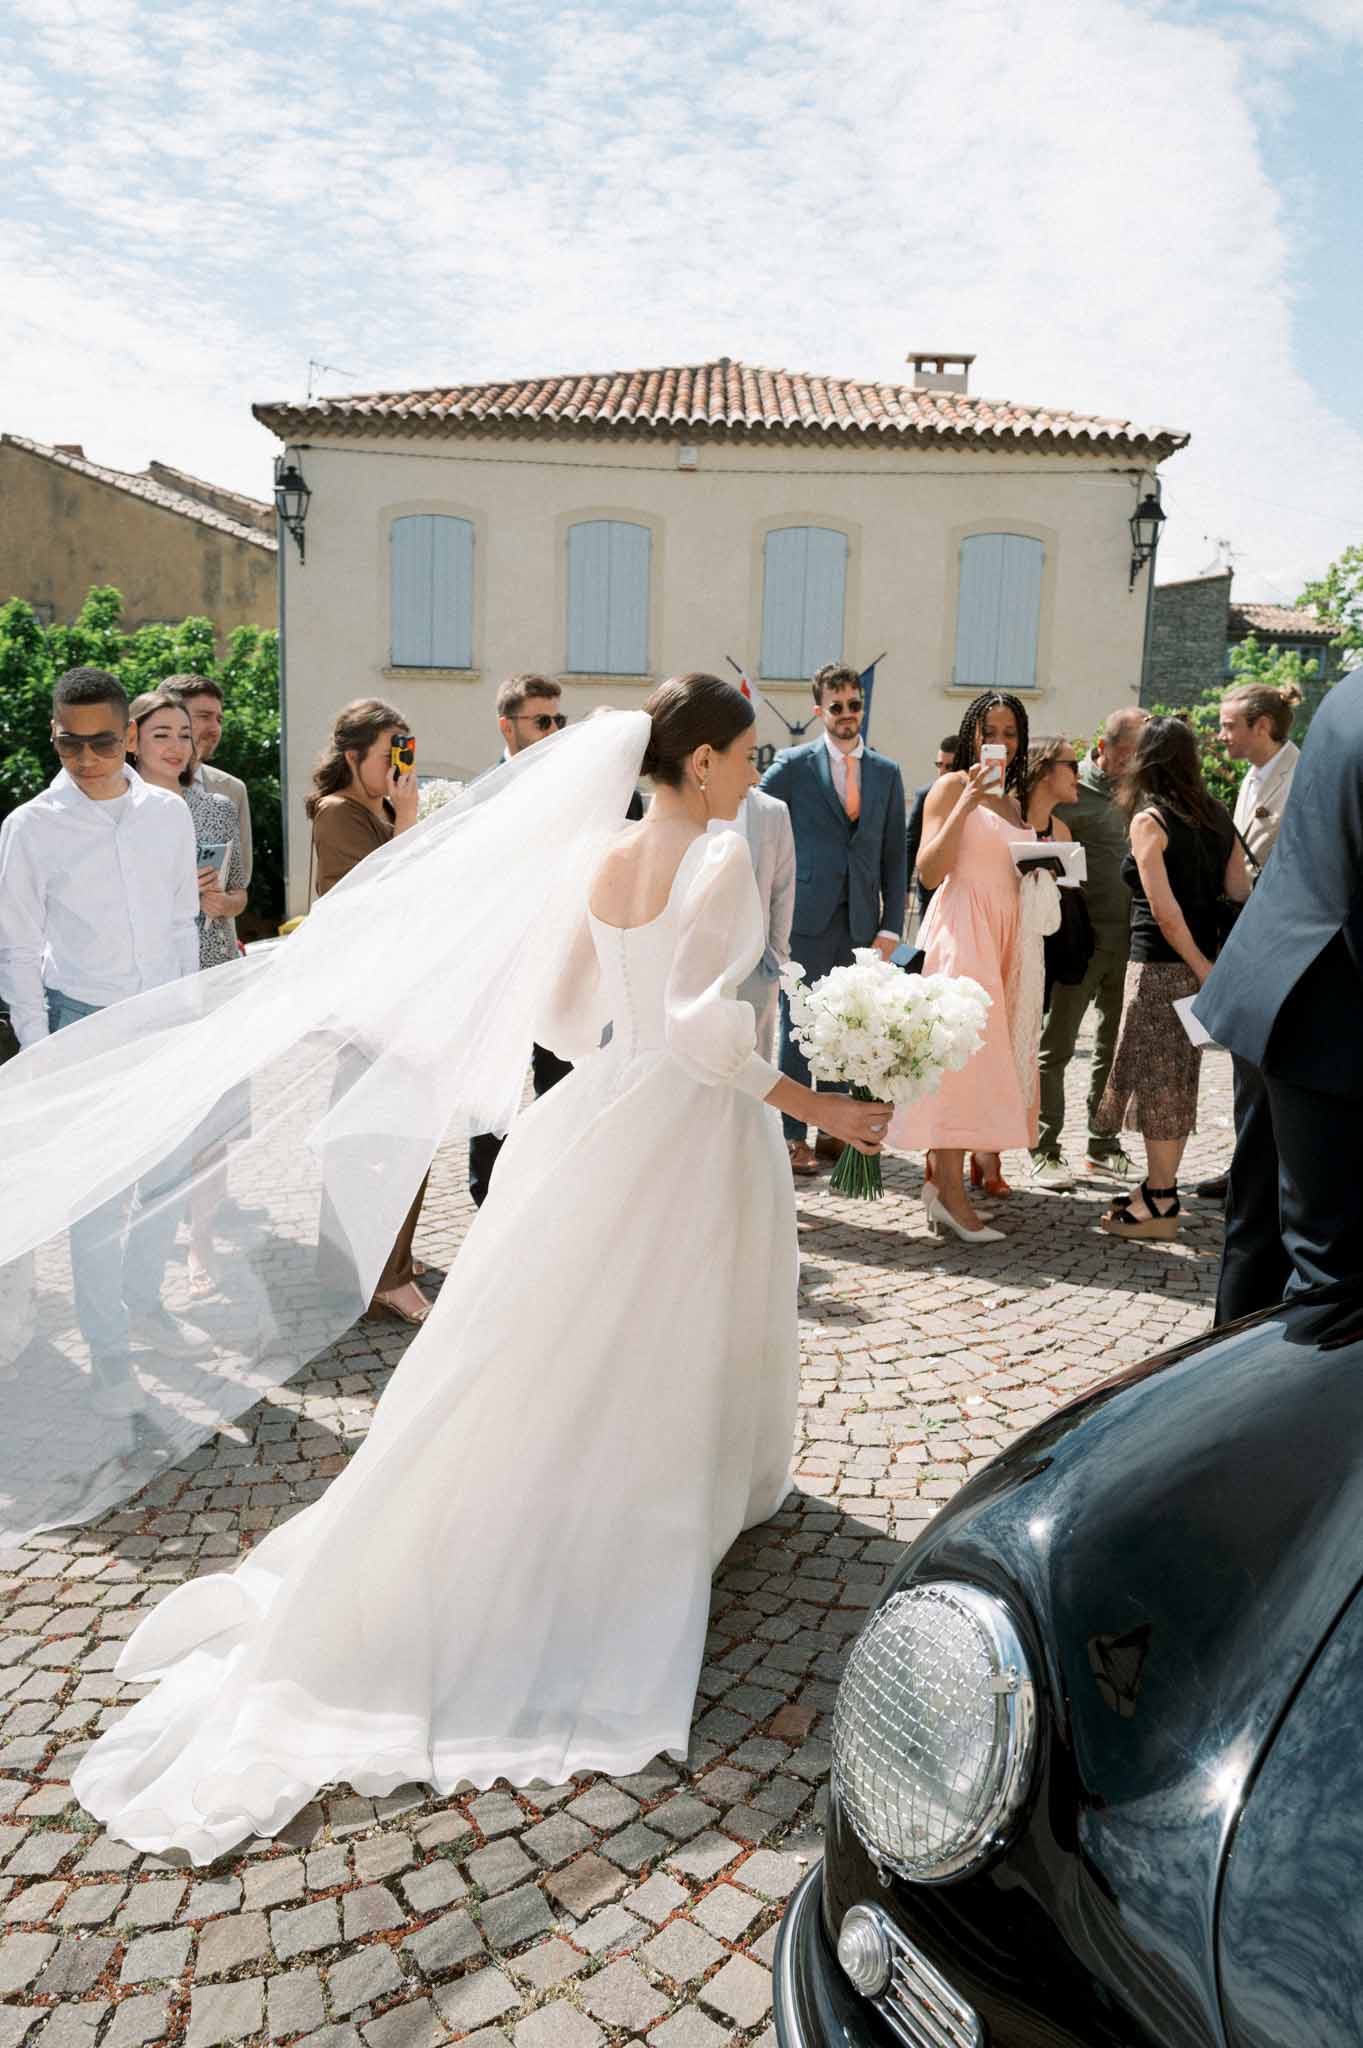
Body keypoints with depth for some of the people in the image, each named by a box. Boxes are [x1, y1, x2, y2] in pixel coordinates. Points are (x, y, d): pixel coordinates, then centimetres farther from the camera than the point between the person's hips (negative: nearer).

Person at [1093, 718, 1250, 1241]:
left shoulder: (1149, 821, -11)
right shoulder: (1218, 816, 8)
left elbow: (1165, 912, -18)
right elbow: (1240, 891, 5)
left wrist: (1204, 971, -13)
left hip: (1161, 965, -7)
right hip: (1198, 964, 7)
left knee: (1156, 1079, 0)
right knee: (1176, 1079, 14)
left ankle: (1160, 1202, 6)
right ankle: (1160, 1188, 24)